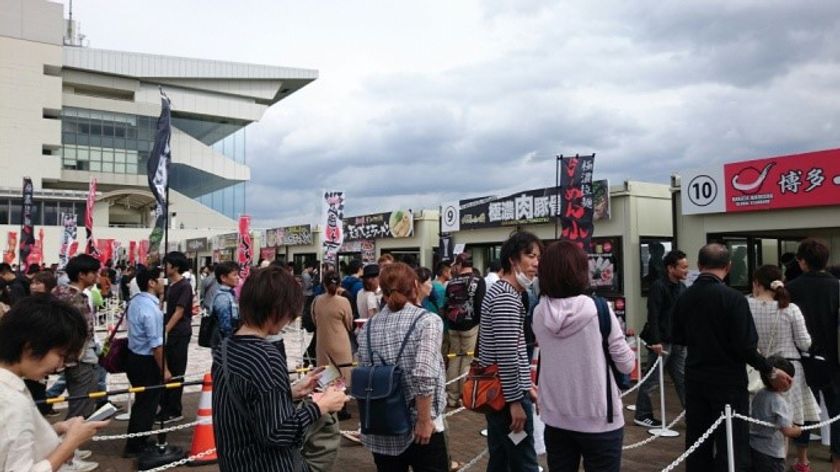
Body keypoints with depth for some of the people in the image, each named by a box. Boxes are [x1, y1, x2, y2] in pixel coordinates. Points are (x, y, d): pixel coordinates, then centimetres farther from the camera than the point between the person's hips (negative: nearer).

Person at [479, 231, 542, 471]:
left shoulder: (499, 291, 14)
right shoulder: (507, 298, -19)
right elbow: (506, 355, -23)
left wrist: (526, 385, 21)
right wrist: (515, 401, -19)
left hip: (495, 391, 10)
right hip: (505, 393, -10)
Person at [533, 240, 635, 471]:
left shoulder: (538, 313, -5)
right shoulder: (599, 309, -17)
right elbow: (626, 365, -9)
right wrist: (630, 354, 13)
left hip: (555, 419, 4)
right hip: (599, 420, -3)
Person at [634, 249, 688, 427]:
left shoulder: (682, 287, 11)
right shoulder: (658, 286, -14)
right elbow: (653, 316, -19)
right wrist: (655, 341, -23)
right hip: (661, 342, -8)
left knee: (683, 379, 11)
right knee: (652, 380, 2)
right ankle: (642, 415, 13)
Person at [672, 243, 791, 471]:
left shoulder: (684, 297, -3)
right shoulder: (733, 298, -18)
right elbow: (745, 346, -19)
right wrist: (771, 372, -6)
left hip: (695, 378, 5)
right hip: (728, 381, -5)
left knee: (697, 443, 15)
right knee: (732, 445, 4)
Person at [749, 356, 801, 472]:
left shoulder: (760, 394, 1)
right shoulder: (779, 401, -22)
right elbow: (787, 431, -22)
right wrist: (798, 430, -1)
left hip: (753, 446, 8)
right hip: (771, 452, -8)